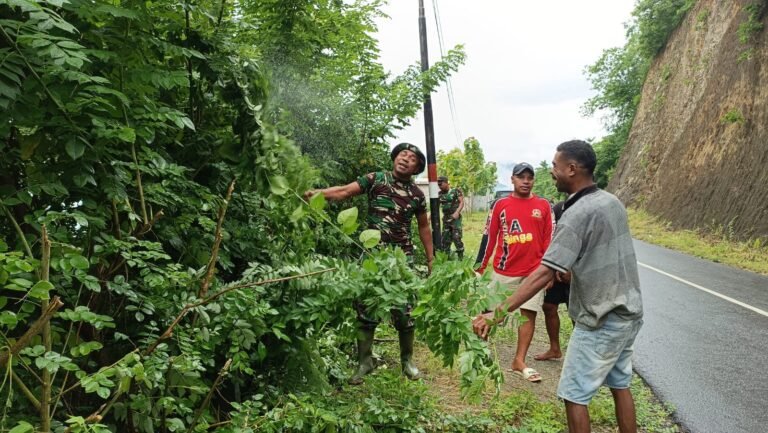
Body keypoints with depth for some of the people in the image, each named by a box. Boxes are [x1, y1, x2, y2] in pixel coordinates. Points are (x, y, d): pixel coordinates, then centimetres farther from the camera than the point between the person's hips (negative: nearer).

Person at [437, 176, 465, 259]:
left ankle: (461, 257, -3)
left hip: (455, 218, -5)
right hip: (445, 218, 5)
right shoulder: (440, 194, 9)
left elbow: (462, 202, -8)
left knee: (456, 237, -11)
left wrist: (457, 212, -22)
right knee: (445, 239, 8)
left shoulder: (456, 191, -4)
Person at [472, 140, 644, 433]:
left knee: (574, 394, 3)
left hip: (601, 320, -8)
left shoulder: (577, 215, -22)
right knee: (620, 384, 20)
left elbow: (544, 273, -29)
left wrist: (499, 312, -31)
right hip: (628, 312, 9)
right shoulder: (612, 202, 4)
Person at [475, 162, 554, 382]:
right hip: (504, 271, -1)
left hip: (533, 271, 1)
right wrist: (480, 268, 2)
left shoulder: (543, 206, 4)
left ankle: (519, 361, 12)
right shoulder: (501, 205, 1)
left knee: (529, 314, 2)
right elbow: (489, 237, 3)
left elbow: (549, 240, 5)